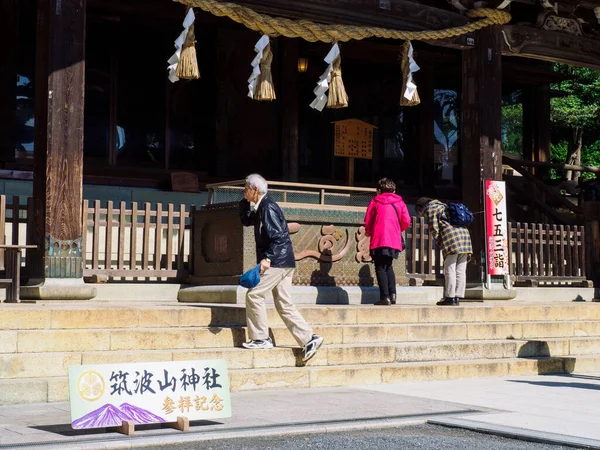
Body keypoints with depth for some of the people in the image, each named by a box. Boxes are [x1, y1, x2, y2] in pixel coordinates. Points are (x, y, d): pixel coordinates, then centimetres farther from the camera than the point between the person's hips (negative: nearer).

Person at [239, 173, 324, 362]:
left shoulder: (268, 207, -13)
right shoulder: (260, 207, 17)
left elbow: (278, 237, -21)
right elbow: (246, 221, 31)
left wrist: (267, 258, -27)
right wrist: (245, 202, 17)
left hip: (277, 261, -10)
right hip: (282, 262, 10)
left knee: (254, 294, -7)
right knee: (284, 305, 7)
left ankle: (261, 338, -2)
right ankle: (309, 339, 4)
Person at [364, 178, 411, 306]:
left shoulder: (375, 202, 7)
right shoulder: (399, 202, 13)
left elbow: (367, 222, 6)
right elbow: (406, 221, 4)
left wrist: (369, 232, 26)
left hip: (379, 240, -4)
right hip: (394, 240, 4)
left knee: (380, 268, -1)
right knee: (388, 266, 19)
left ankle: (385, 297, -12)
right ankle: (392, 294, 5)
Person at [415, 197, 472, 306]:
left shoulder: (430, 209, 8)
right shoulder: (442, 206, 32)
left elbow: (434, 229, -4)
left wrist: (438, 242, 9)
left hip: (451, 236, -8)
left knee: (450, 270, -5)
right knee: (460, 271, 5)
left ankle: (450, 297, -6)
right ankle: (458, 298, 5)